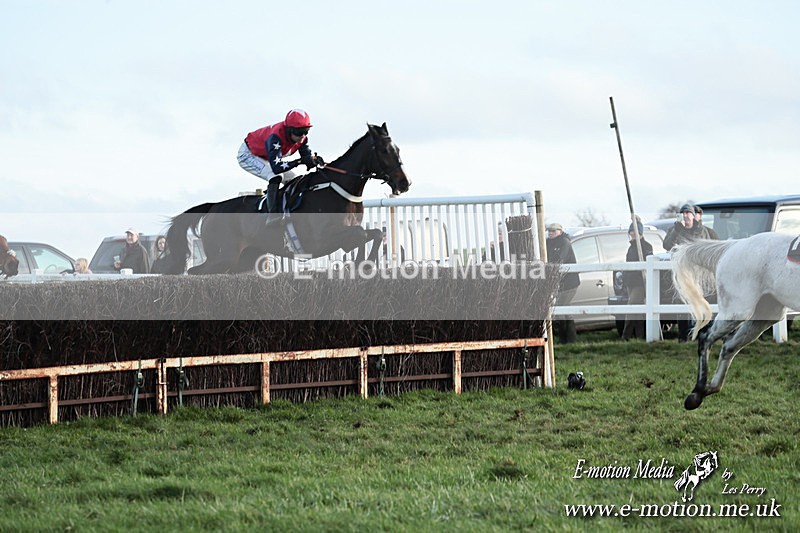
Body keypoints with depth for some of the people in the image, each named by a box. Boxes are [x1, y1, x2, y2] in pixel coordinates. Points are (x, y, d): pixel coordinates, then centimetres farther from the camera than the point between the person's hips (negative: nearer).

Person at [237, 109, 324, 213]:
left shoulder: (301, 137, -19)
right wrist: (300, 161, -54)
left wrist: (314, 160, -40)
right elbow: (276, 167, -49)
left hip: (266, 158, 8)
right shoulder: (275, 138, -42)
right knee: (276, 176, -32)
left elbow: (307, 155, -16)